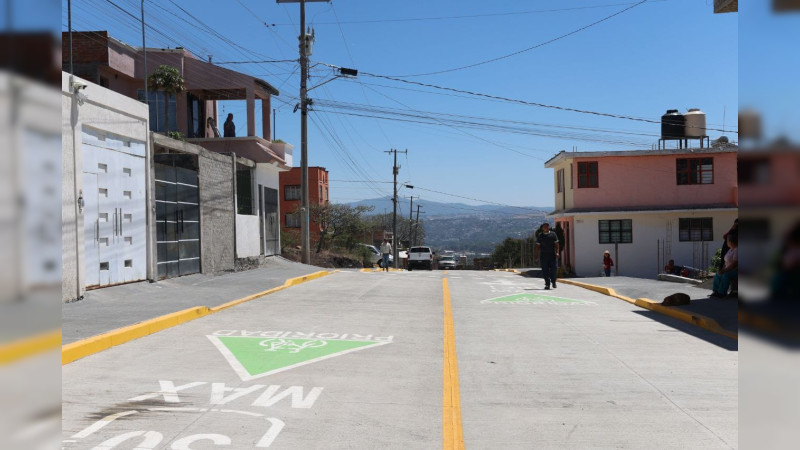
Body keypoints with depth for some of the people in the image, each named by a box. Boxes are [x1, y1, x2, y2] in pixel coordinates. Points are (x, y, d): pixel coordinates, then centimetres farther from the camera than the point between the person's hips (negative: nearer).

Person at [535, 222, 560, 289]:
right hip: (543, 255, 1)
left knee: (553, 269, -4)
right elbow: (538, 246, 9)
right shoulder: (540, 236, 8)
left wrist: (557, 252, -8)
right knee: (545, 270, 0)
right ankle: (547, 284, 6)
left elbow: (556, 244, 4)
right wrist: (537, 255, 2)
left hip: (552, 254, -1)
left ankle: (553, 282, 14)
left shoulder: (553, 234, 6)